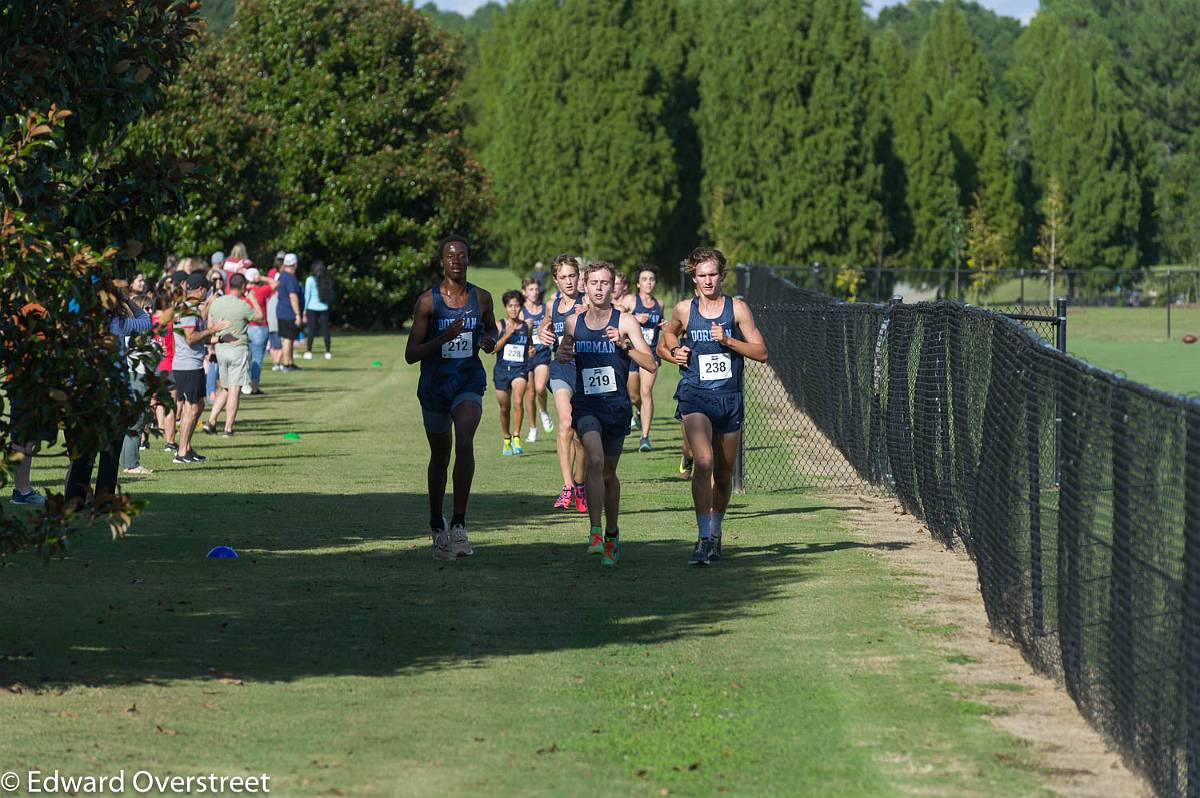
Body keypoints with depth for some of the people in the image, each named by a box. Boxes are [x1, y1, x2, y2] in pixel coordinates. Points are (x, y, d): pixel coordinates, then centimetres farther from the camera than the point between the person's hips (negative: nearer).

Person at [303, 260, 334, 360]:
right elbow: (330, 295, 10)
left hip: (312, 308, -3)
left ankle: (309, 352, -3)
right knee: (325, 329, 6)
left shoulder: (310, 279, -6)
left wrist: (305, 309, 1)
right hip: (324, 308, 3)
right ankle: (327, 352, 5)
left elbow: (307, 295, -5)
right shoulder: (327, 280, 5)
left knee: (311, 330, -1)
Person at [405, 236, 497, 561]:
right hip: (434, 384, 0)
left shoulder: (482, 298, 1)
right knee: (440, 456, 12)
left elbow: (491, 330, 22)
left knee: (464, 442, -25)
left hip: (469, 381, 0)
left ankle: (459, 525, -24)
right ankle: (437, 527, 33)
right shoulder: (428, 301, -7)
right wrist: (444, 338, -23)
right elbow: (411, 354, -9)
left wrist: (489, 342, -2)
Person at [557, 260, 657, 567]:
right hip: (585, 404, 0)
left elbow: (651, 365, -9)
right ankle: (595, 532, -22)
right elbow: (562, 353, 23)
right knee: (595, 460, -23)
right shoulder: (573, 323, 5)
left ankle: (612, 534, 31)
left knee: (608, 472, 11)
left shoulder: (625, 322, -4)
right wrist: (562, 355, 0)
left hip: (617, 404, 0)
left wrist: (625, 345, -24)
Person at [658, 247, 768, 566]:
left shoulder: (737, 308, 2)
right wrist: (674, 354, 0)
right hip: (695, 396, -2)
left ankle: (715, 534, 30)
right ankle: (704, 539, -25)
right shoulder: (684, 310, 5)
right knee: (703, 462, -22)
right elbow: (663, 344, 22)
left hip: (729, 398, 2)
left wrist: (728, 340, -13)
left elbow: (761, 353, 0)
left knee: (723, 473, 10)